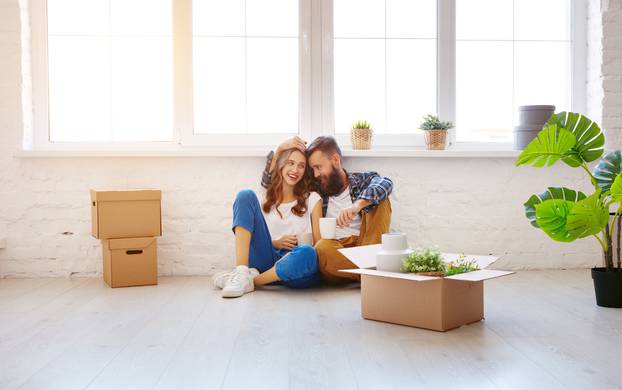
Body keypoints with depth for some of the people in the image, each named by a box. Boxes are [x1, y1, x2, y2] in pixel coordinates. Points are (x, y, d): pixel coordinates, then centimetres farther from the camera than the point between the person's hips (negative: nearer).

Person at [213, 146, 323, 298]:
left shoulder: (312, 199, 13)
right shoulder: (266, 200, 16)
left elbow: (319, 243, 8)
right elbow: (257, 240, 14)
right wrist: (276, 243, -6)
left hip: (292, 269, -1)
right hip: (266, 259, 2)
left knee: (308, 254, -40)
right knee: (246, 195, -12)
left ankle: (251, 280, -20)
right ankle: (241, 272, -26)